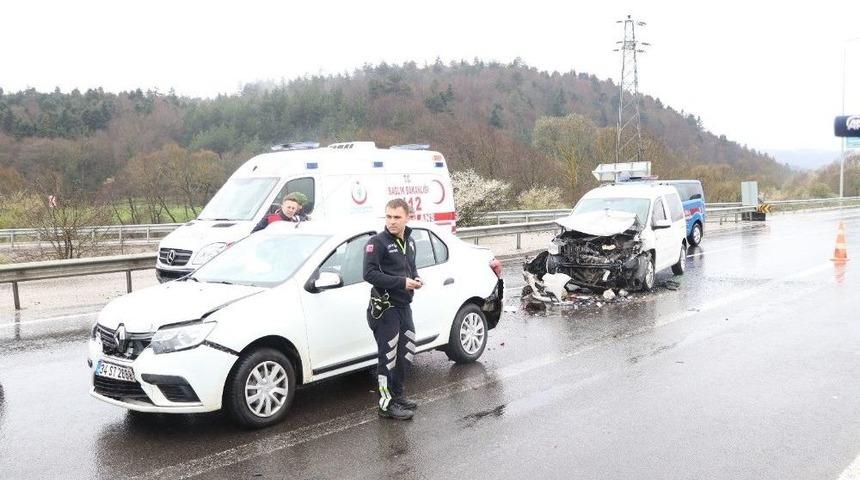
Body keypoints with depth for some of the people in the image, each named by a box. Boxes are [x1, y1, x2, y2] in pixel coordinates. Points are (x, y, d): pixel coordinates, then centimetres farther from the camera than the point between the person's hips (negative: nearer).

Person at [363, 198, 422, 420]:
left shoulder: (409, 241, 11)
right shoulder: (377, 242, -13)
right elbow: (369, 273, -21)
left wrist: (415, 279, 2)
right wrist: (401, 282, -24)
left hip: (404, 306, 8)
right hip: (385, 308, -8)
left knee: (406, 352, 17)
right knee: (388, 356, -2)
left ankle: (397, 395, 33)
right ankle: (386, 404, 8)